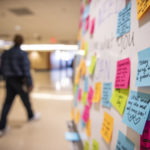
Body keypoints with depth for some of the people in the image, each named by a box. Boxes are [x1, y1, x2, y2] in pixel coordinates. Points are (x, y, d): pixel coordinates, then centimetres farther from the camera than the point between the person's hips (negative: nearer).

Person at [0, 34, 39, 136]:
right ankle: (31, 116, 40)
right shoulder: (23, 54, -14)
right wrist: (29, 84, -14)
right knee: (26, 100, 16)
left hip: (9, 80, 5)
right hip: (19, 80, -5)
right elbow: (26, 70, -17)